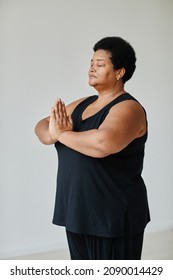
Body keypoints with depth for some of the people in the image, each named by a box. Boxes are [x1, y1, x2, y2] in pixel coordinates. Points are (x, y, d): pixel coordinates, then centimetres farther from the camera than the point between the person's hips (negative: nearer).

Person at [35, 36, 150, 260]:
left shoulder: (128, 108, -15)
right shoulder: (83, 104, 11)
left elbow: (104, 143, -35)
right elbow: (41, 126, 9)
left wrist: (62, 134, -19)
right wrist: (53, 132, -16)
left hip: (114, 217, -8)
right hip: (77, 212, 8)